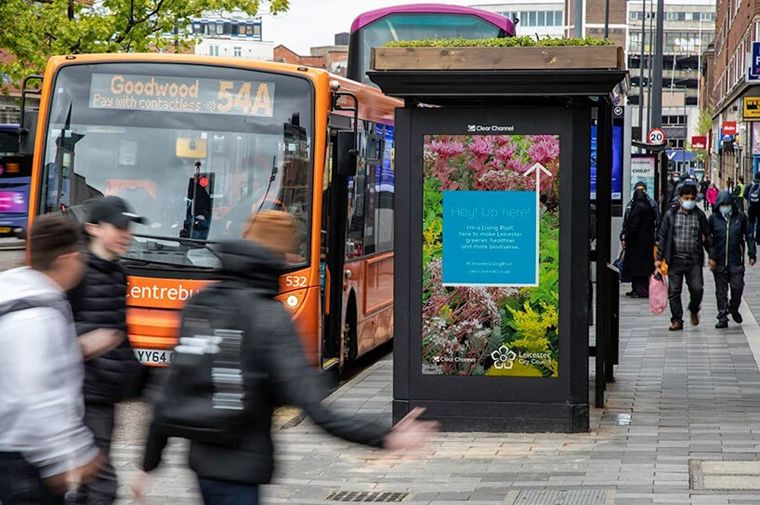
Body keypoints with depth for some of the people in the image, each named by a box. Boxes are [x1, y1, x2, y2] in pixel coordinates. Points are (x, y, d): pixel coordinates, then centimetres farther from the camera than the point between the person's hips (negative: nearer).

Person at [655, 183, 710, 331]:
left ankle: (694, 310, 21)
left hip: (694, 260, 0)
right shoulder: (671, 215, 2)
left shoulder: (700, 215, 5)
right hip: (675, 260, 0)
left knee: (697, 288, -9)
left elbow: (706, 237, 12)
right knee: (674, 291, 2)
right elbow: (662, 237, 4)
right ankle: (677, 320, 13)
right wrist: (659, 258, 0)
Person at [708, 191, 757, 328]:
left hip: (736, 261, 0)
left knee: (737, 286, 0)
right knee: (721, 290, 3)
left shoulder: (741, 218, 3)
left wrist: (752, 254, 4)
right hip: (719, 262, 0)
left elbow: (749, 236, 9)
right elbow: (708, 239, 4)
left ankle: (734, 309, 28)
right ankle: (722, 317, 10)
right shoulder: (713, 219, 2)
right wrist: (710, 256, -4)